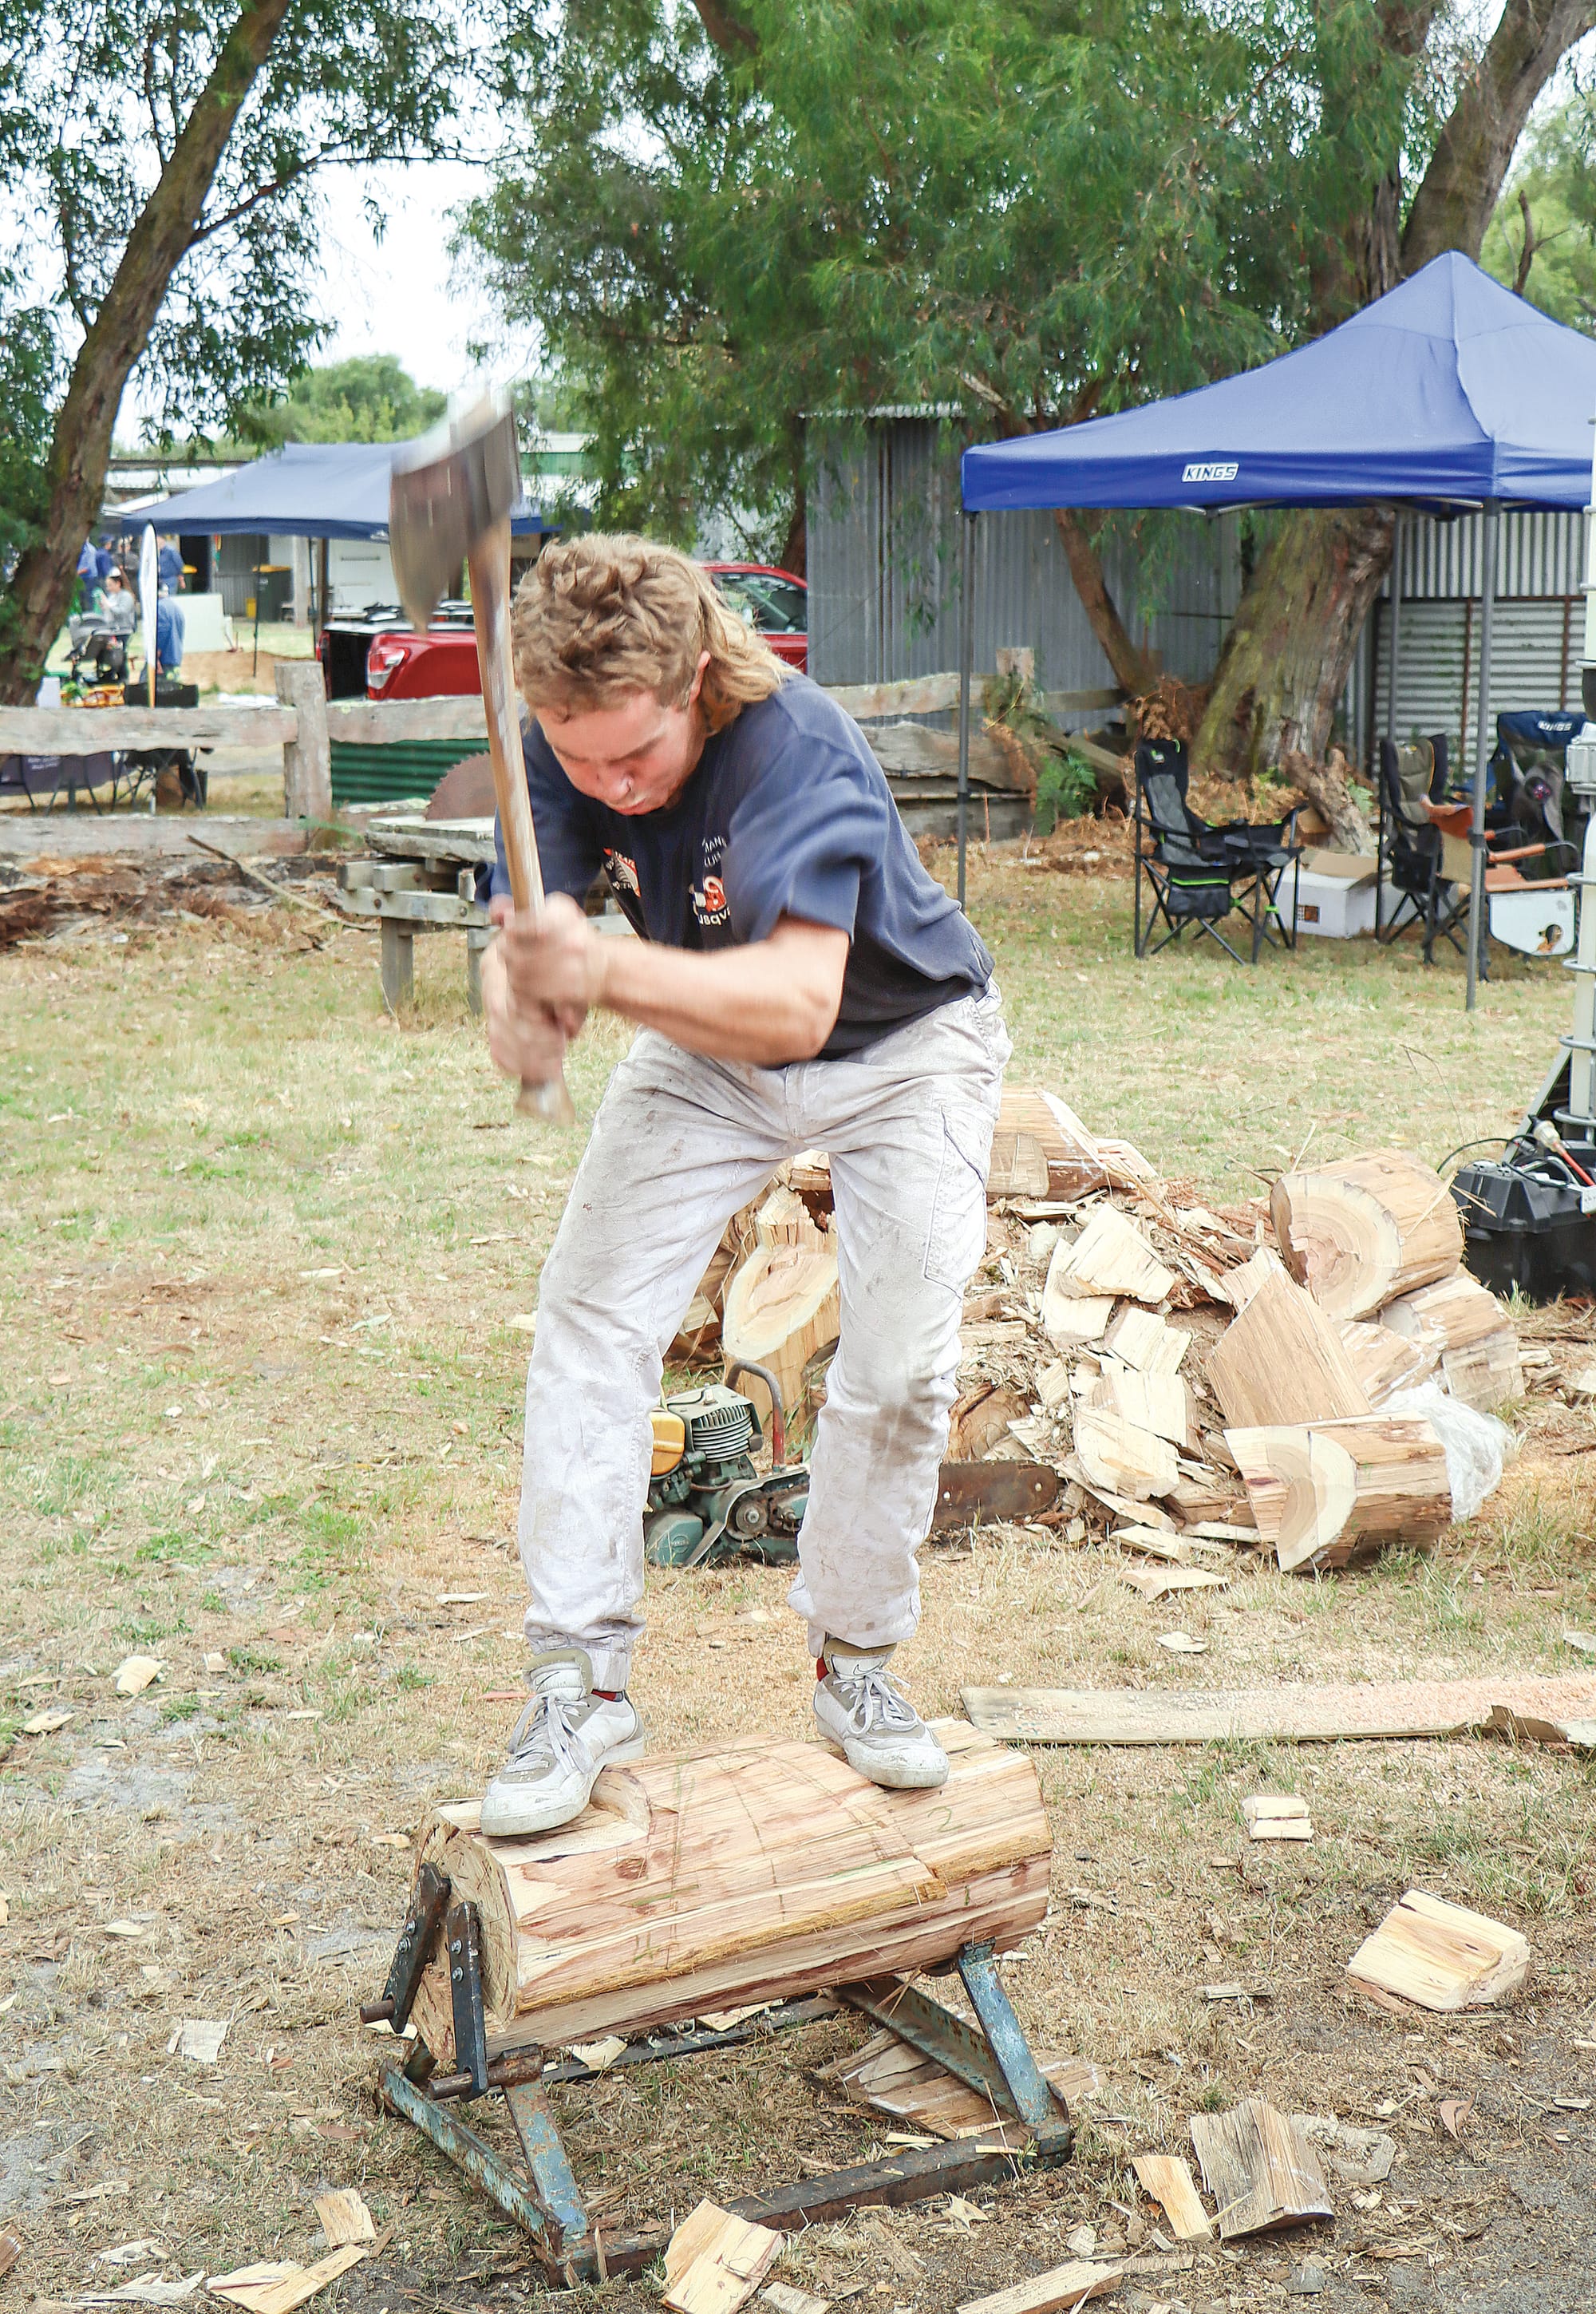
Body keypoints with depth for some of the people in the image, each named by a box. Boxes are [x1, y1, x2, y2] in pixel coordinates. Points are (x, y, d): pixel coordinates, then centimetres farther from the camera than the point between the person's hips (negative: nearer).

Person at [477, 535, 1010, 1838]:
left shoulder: (795, 749, -37)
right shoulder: (559, 756, -21)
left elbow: (800, 1004, -49)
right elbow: (522, 939, -26)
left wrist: (607, 973, -64)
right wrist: (524, 1009, -51)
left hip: (902, 1043, -3)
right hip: (709, 1054, 4)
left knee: (902, 1365, -11)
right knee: (590, 1323, -10)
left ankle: (855, 1661, 13)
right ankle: (582, 1686, -3)